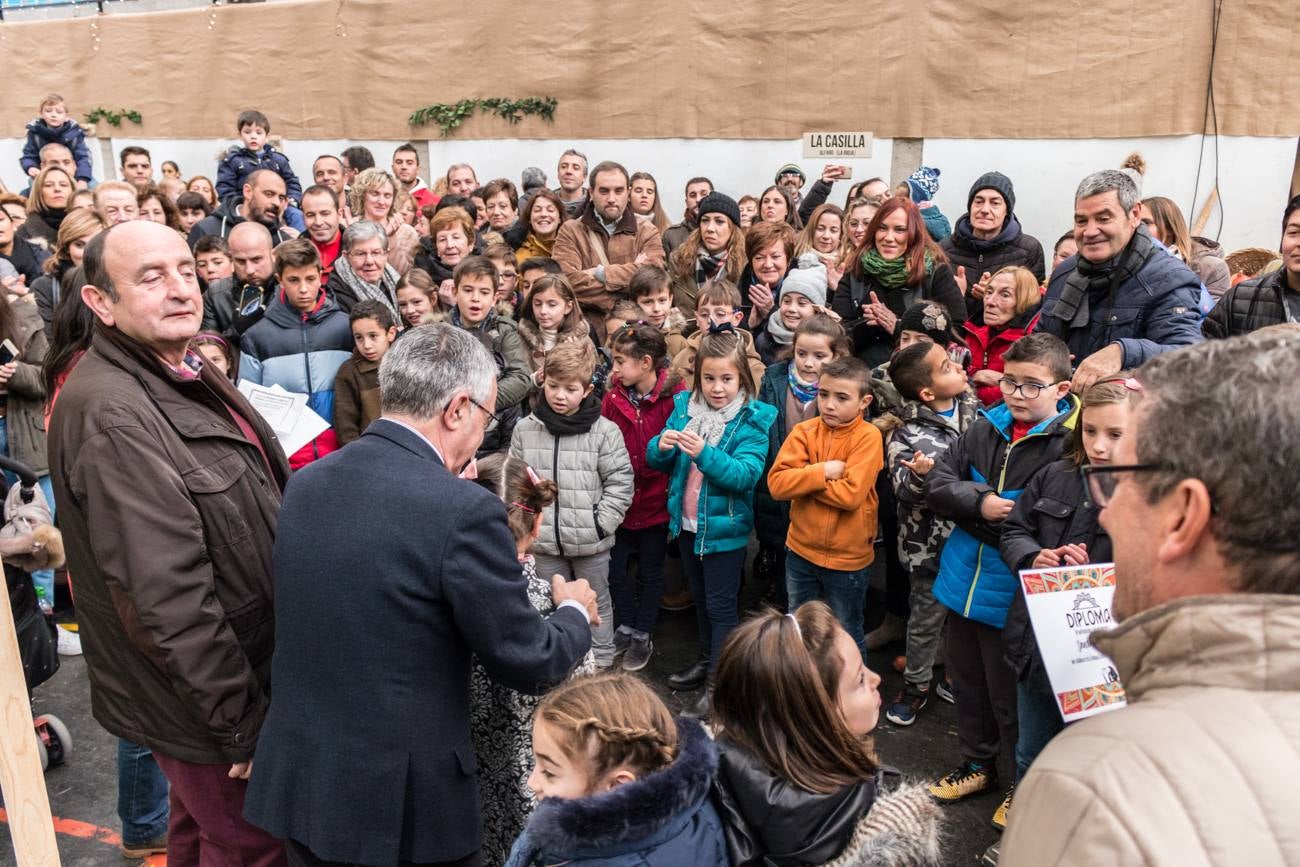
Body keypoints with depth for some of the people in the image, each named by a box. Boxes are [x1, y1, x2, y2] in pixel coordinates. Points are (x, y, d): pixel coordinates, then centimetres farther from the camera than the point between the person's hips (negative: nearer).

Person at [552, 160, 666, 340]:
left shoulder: (647, 232, 15)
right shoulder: (570, 231, 12)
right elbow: (569, 280, -7)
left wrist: (601, 273, -8)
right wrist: (628, 273, -8)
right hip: (588, 326, -1)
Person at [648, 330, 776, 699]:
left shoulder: (752, 420, -16)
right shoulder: (684, 406, -3)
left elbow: (746, 475, -26)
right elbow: (657, 461, 0)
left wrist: (704, 453, -38)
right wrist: (662, 446, -23)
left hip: (724, 527, -6)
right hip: (686, 522, 6)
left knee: (720, 604, 5)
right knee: (700, 596, 23)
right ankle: (707, 659, 43)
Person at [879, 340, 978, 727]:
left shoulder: (972, 408, -1)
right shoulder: (906, 434, -17)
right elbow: (904, 489, -25)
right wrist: (919, 475, -44)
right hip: (931, 542, -4)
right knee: (927, 616, 12)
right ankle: (916, 684, 33)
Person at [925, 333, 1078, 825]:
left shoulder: (1069, 444, -17)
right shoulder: (987, 427, 1)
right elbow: (938, 483, -2)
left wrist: (1002, 516, -25)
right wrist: (980, 503, -16)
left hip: (1014, 593, -6)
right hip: (965, 578, 6)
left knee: (1009, 691, 10)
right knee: (967, 679, 21)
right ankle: (978, 764, 43)